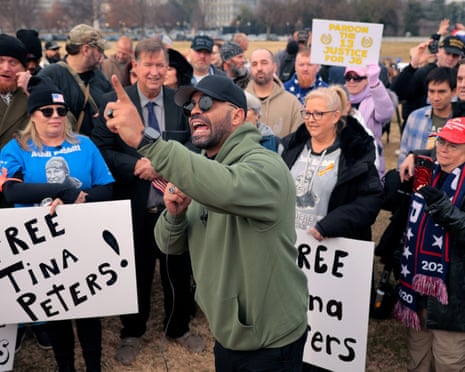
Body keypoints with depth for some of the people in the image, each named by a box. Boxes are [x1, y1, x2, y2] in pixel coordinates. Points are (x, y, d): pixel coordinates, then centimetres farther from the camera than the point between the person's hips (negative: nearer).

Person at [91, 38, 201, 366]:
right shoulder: (114, 101, -5)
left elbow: (195, 143, 1)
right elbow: (100, 149, -7)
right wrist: (136, 166, -21)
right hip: (134, 206, -1)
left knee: (178, 270, 16)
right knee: (136, 272, 16)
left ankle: (179, 327, 39)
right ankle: (132, 333, 37)